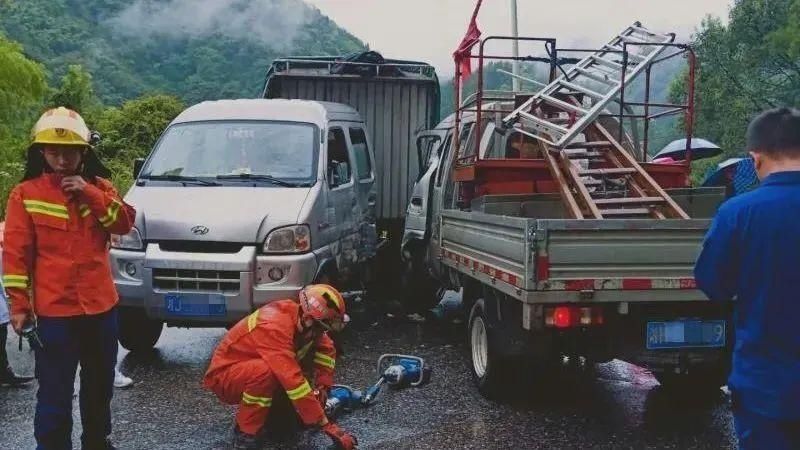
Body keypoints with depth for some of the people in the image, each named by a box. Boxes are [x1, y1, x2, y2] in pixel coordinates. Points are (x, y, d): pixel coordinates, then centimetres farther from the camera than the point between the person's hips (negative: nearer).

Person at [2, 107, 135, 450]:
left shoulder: (99, 187, 7)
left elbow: (125, 224, -6)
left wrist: (89, 193, -16)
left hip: (101, 306, 4)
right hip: (54, 311, -4)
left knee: (100, 385, 18)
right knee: (55, 393, 0)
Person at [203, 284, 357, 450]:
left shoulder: (303, 318, -9)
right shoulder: (275, 327, -34)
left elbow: (326, 349, 6)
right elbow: (293, 380, -40)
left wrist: (322, 387, -10)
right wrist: (325, 424, -38)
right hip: (224, 376, -8)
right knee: (266, 371, -37)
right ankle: (245, 434, -20)